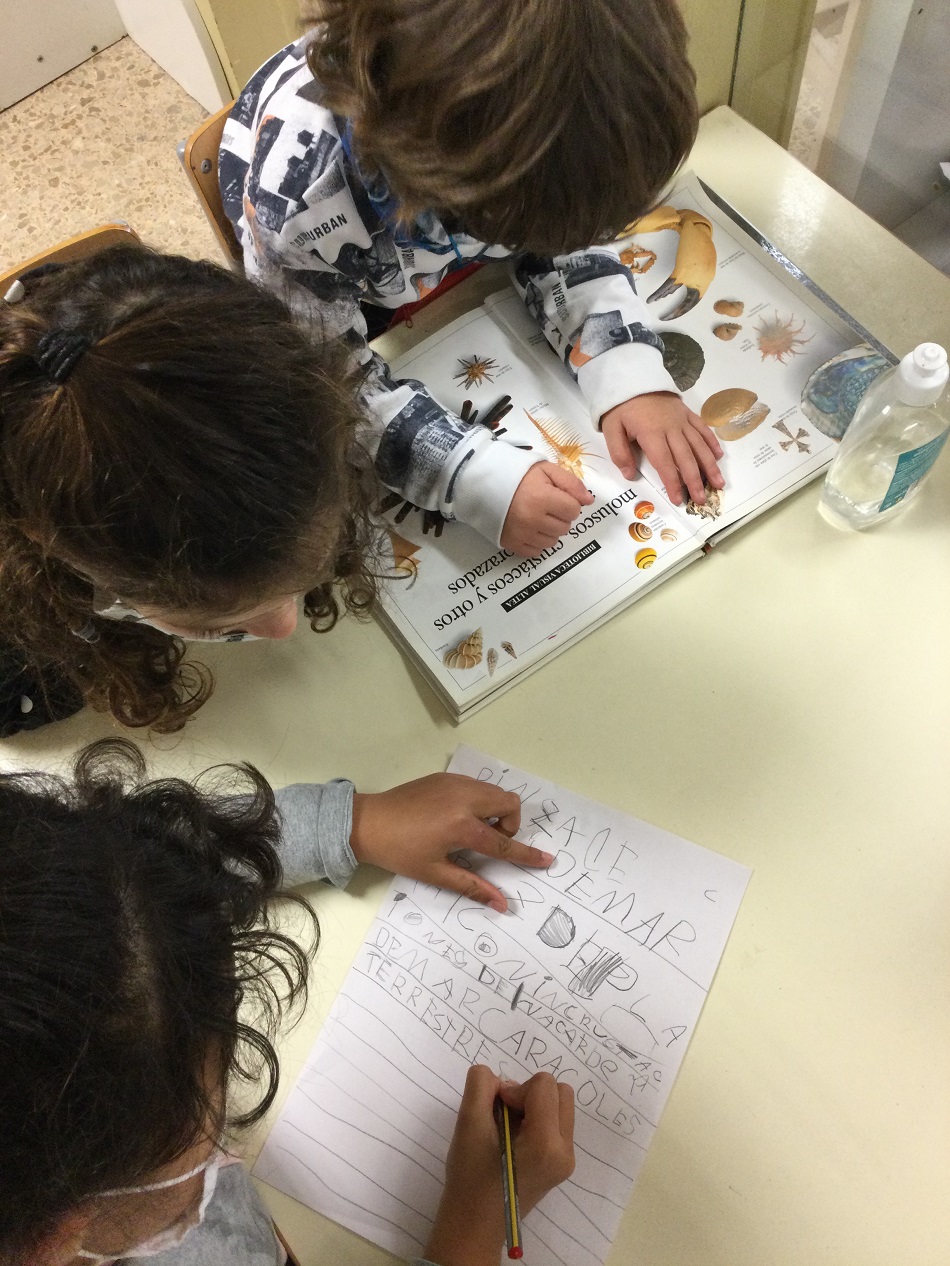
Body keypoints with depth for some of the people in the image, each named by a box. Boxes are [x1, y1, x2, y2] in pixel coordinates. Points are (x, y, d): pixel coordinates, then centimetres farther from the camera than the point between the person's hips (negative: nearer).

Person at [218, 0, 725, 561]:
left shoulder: (524, 110, -33)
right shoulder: (295, 192, -45)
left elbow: (564, 239, -16)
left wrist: (631, 375, -31)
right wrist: (483, 478, -48)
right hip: (356, 315, -3)